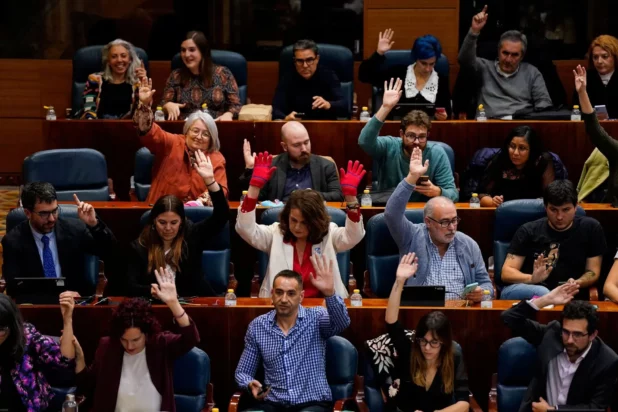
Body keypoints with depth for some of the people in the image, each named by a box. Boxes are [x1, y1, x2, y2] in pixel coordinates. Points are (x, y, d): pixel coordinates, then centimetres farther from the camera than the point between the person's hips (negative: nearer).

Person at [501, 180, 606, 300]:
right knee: (540, 292, -38)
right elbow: (506, 272, -1)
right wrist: (532, 279, -24)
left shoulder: (591, 228, 6)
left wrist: (576, 284, -18)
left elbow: (593, 272, 7)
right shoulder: (528, 231, 4)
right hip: (524, 292, -1)